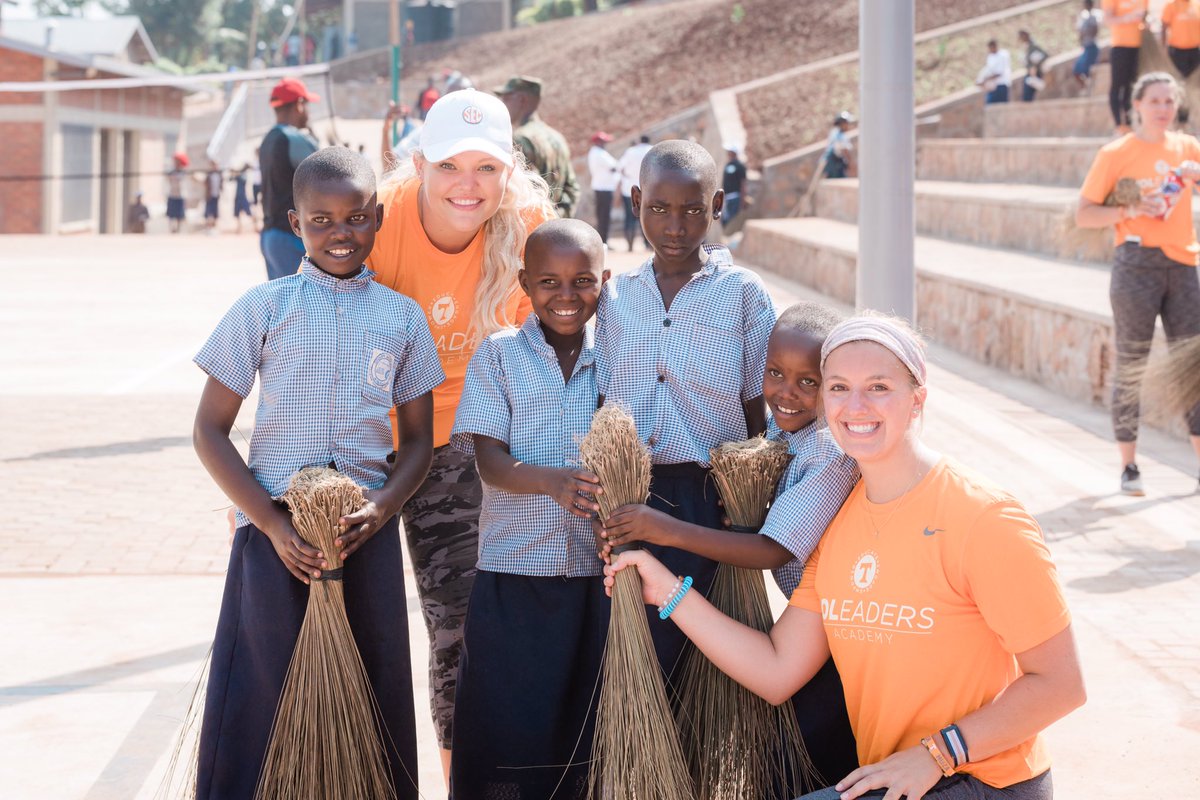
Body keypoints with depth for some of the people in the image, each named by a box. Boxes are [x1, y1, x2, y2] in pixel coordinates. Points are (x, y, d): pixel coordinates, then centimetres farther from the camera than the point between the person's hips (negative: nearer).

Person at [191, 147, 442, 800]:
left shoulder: (402, 317, 7)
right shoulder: (265, 307, -1)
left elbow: (417, 439, 11)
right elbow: (210, 431, -1)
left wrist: (380, 508, -10)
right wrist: (274, 526, -12)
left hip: (367, 531, 2)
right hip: (275, 531, -2)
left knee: (371, 702, 6)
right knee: (261, 701, -1)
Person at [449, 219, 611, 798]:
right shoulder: (498, 356, 1)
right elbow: (490, 462, -9)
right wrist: (553, 481, -28)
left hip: (598, 575, 2)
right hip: (513, 572, -2)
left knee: (587, 726, 7)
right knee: (506, 727, 1)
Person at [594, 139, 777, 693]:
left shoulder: (743, 294, 1)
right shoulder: (615, 297, 9)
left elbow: (757, 411, 4)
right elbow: (601, 404, 11)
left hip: (708, 499, -2)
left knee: (701, 660, -3)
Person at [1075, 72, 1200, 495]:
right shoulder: (1116, 154, 1)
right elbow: (1083, 214, 0)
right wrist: (1129, 210, -14)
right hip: (1137, 264, -4)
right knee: (1131, 365, -2)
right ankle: (1129, 467, 7)